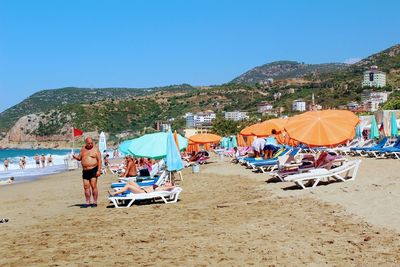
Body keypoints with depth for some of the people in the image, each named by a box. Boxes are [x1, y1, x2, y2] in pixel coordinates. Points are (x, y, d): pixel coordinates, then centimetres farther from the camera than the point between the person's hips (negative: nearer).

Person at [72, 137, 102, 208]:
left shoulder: (95, 149, -2)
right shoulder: (83, 149, 13)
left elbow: (99, 160, -6)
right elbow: (79, 158, 19)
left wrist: (99, 170, -14)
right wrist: (75, 157, -5)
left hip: (93, 170, -5)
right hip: (85, 171, 5)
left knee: (94, 186, -7)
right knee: (86, 187, 5)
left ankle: (95, 202, -2)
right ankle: (87, 202, 11)